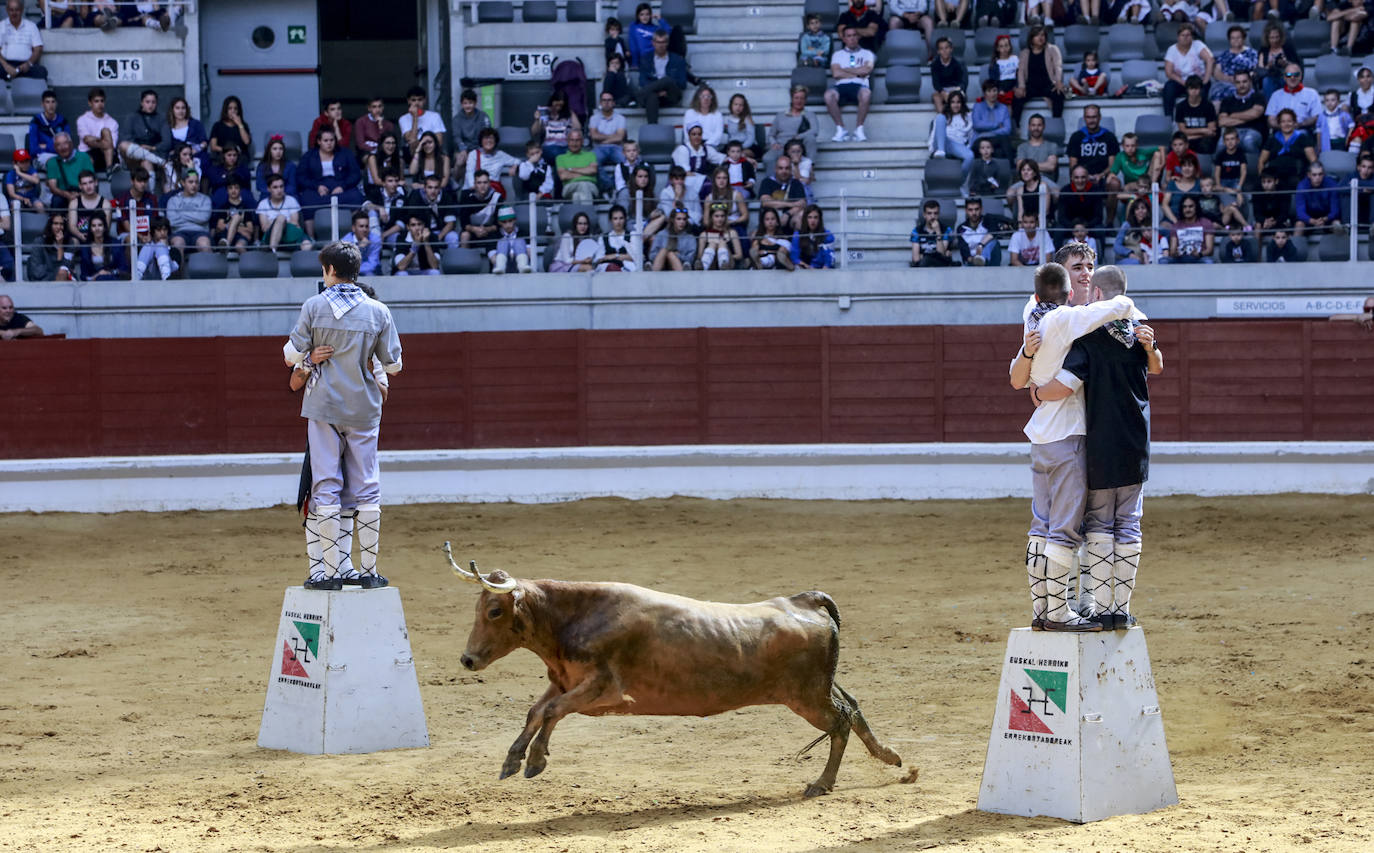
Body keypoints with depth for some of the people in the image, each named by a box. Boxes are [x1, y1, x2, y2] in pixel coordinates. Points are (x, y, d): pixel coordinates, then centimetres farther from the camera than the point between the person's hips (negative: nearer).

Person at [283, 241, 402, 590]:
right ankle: (368, 570, 6)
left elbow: (294, 355, -5)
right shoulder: (378, 312, -1)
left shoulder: (314, 306, -5)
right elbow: (393, 366, 1)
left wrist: (291, 351, 18)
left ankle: (331, 572, -3)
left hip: (324, 408, -1)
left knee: (326, 488, 1)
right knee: (367, 490, 6)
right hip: (364, 410, 1)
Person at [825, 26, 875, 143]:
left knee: (865, 94, -39)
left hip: (859, 86, -1)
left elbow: (867, 70, 0)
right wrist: (858, 74, 2)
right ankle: (840, 129, -23)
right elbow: (836, 73, 4)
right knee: (829, 95, -35)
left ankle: (859, 129, -24)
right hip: (841, 86, 1)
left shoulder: (867, 53, 21)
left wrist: (844, 70, 4)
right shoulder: (838, 54, 22)